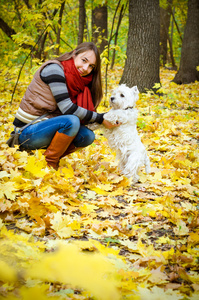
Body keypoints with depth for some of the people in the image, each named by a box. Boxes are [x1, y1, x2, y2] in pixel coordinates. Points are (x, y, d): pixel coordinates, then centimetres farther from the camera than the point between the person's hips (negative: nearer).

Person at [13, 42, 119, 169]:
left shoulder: (76, 79, 8)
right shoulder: (54, 69, -16)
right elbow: (67, 108, -22)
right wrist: (100, 118, -18)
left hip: (44, 126, 8)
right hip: (27, 132, -8)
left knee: (88, 136, -6)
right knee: (71, 121, -29)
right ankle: (50, 163, -13)